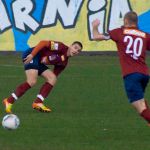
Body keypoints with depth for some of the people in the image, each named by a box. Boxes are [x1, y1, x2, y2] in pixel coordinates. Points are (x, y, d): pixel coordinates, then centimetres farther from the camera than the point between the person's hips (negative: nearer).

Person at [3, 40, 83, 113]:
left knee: (52, 78, -2)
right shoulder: (61, 47, -12)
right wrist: (32, 55, -25)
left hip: (39, 62, 9)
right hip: (31, 56, -9)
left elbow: (54, 75, 14)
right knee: (32, 81, -24)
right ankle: (9, 101, -19)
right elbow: (43, 43, -19)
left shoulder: (64, 62, 13)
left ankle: (37, 103, -9)